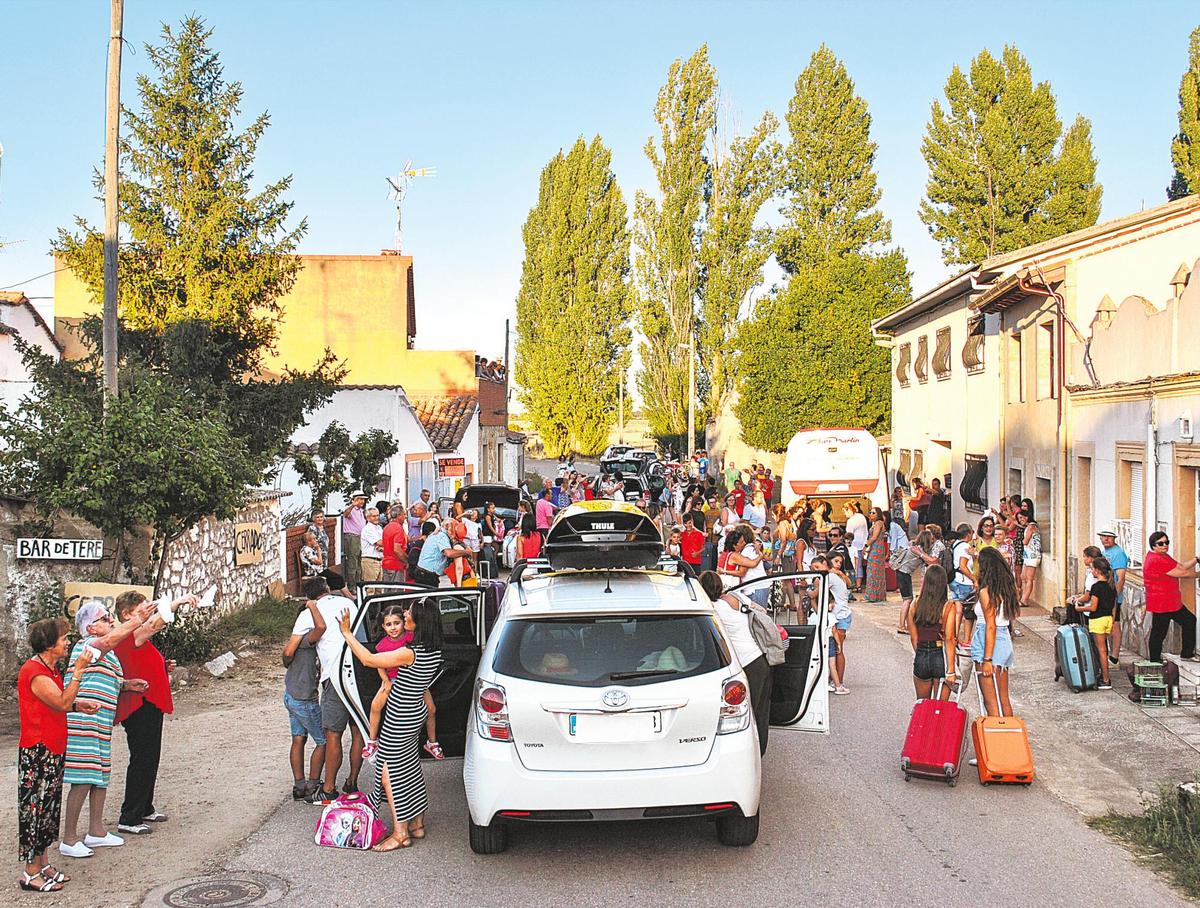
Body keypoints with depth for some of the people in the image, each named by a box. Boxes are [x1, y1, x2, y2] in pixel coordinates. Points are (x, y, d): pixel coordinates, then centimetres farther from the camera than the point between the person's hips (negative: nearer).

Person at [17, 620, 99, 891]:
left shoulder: (50, 668, 13)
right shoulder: (34, 672, -19)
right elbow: (62, 703, -22)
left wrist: (78, 705, 4)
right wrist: (78, 670, -22)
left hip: (53, 749, 10)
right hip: (37, 752, -10)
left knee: (49, 807, 14)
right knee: (35, 807, -3)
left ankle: (43, 865, 22)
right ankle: (31, 872, 4)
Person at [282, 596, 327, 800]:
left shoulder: (297, 638, 6)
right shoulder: (306, 639, -24)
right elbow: (321, 627, -42)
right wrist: (312, 606, -26)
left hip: (292, 697, 9)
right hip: (305, 701, -9)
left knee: (298, 740, 13)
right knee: (323, 741, 4)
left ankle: (299, 786, 18)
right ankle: (313, 786, 10)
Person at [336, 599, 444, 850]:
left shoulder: (410, 654, -28)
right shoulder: (433, 651, -2)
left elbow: (368, 660, -23)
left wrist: (346, 632, -16)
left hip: (399, 721, -9)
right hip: (415, 715, 9)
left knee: (390, 775, 1)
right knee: (410, 770, 19)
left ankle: (400, 834, 6)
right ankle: (417, 825, 29)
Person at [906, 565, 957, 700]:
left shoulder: (915, 605, -2)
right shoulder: (948, 606, -10)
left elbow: (913, 637, 3)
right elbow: (949, 639, -13)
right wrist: (951, 671, -12)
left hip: (920, 658, 2)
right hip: (941, 657, -2)